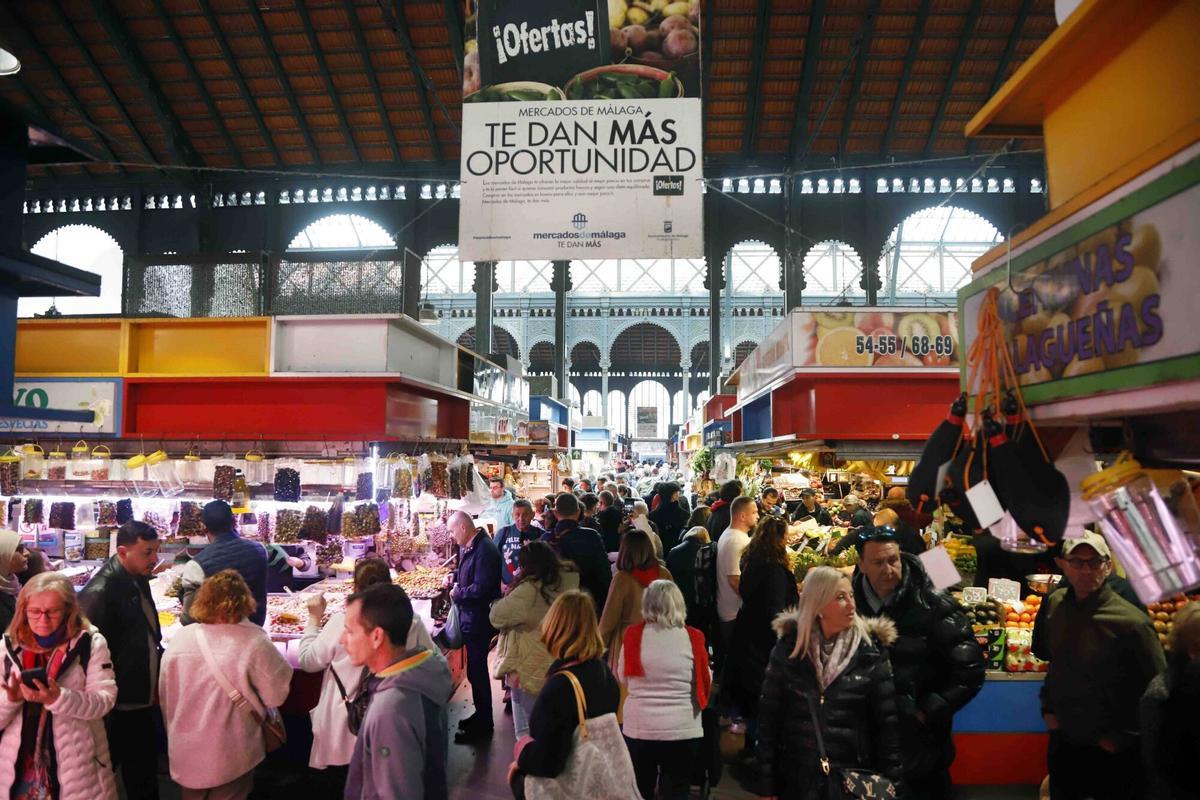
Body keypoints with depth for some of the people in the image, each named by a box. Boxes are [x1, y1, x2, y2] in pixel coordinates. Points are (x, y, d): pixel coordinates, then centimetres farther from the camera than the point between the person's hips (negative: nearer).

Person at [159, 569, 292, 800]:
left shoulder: (179, 640, -6)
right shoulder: (253, 643, -21)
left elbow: (165, 697, 5)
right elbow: (276, 695, -13)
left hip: (186, 754, 4)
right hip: (230, 758, -4)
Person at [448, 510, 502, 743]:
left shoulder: (484, 550, -23)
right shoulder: (469, 547, 7)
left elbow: (481, 589, -27)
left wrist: (457, 593, -13)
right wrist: (455, 579, 4)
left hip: (478, 620, -10)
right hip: (470, 617, 10)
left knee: (477, 671, 2)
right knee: (475, 669, 20)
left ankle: (483, 725, 16)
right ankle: (481, 715, 35)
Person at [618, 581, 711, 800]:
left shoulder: (633, 635, -7)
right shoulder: (692, 638, -9)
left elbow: (623, 678, 5)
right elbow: (705, 683, 1)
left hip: (638, 728, 1)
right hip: (682, 730, -1)